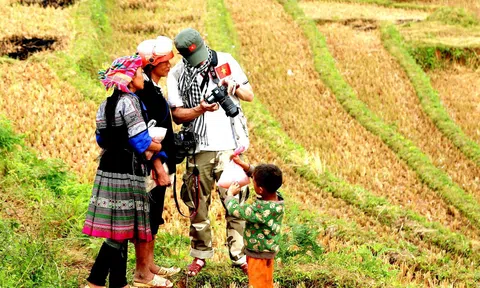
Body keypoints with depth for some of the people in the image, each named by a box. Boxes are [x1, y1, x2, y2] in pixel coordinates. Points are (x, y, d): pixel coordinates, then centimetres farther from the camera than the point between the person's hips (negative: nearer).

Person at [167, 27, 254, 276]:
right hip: (199, 148, 0)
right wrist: (200, 109, -20)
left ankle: (239, 256, 9)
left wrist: (235, 86, -13)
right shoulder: (177, 75, -1)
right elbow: (177, 115, -3)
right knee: (198, 204, 7)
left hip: (229, 146, 0)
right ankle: (200, 255, 22)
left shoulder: (225, 61, 3)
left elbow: (250, 95, 8)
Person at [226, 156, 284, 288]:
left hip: (259, 255, -8)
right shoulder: (277, 196, -10)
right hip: (266, 251, 8)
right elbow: (261, 177, 6)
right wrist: (242, 164, 5)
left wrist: (230, 193, -5)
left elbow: (235, 209, -23)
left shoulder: (261, 209, -34)